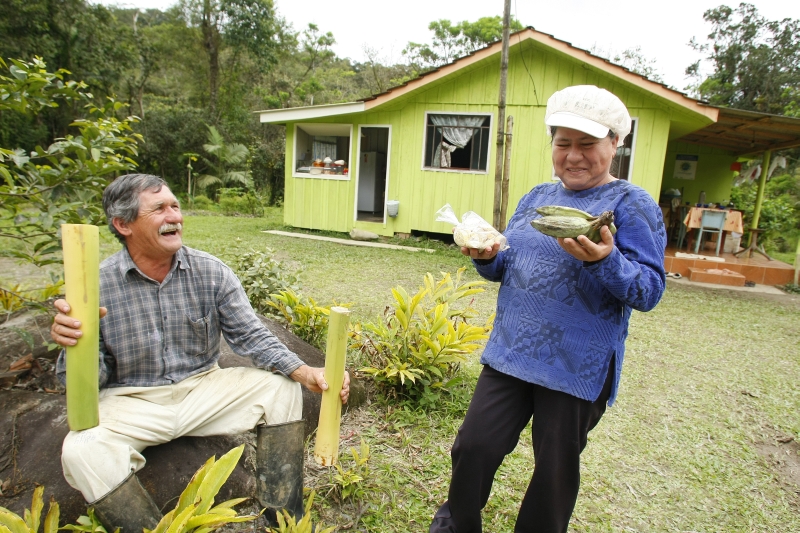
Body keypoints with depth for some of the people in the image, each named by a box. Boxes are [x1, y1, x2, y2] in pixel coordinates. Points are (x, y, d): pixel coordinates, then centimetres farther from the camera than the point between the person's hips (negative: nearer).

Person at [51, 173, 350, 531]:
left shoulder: (211, 272, -8)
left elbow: (251, 336, -7)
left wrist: (306, 374, -21)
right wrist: (74, 344, -32)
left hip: (203, 387, 2)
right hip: (131, 401, -2)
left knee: (280, 388, -13)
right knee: (81, 453, -30)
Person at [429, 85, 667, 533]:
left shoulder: (631, 205, -7)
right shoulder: (537, 197, 10)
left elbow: (650, 291, -13)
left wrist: (604, 260, -32)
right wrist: (488, 257, -8)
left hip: (578, 368, -4)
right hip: (510, 353, 5)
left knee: (556, 469, 14)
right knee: (474, 447, 10)